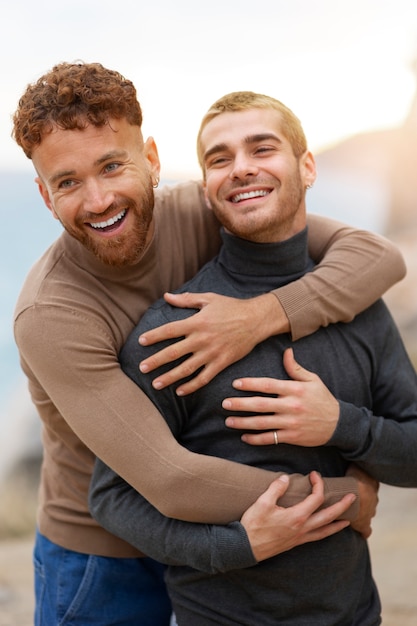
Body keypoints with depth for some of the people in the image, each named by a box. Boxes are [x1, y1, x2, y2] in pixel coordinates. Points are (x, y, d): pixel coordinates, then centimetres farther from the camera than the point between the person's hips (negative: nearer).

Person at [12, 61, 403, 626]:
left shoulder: (199, 214, -16)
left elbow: (379, 257, -19)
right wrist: (341, 494, -24)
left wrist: (261, 315, -36)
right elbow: (173, 483, -34)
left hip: (211, 535, 4)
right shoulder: (49, 317, -29)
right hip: (102, 561, -3)